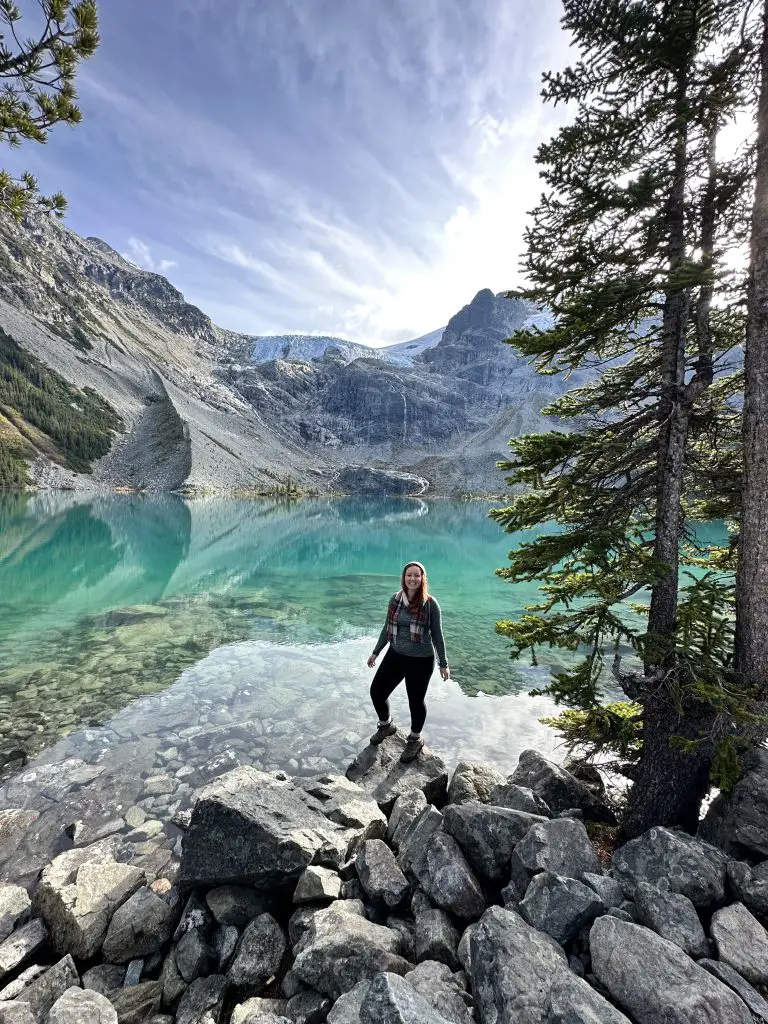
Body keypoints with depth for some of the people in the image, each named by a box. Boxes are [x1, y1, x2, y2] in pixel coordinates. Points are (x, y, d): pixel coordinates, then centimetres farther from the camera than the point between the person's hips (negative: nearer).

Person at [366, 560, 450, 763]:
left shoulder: (430, 604, -13)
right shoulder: (395, 599, -2)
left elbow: (437, 635, -5)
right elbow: (387, 628, 10)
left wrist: (443, 664, -1)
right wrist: (376, 652, 15)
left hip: (421, 661, -4)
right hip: (395, 655, 5)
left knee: (416, 700, 9)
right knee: (377, 690, 9)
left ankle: (415, 740, 37)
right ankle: (386, 725, 39)